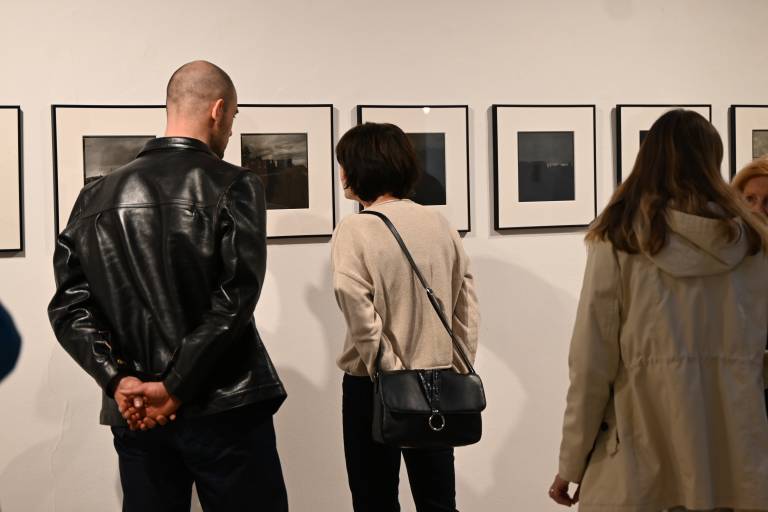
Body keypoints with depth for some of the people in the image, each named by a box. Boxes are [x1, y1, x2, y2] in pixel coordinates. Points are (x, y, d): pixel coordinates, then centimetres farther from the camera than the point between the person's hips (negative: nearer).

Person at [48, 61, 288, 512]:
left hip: (134, 413, 5)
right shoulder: (234, 186, -6)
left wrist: (119, 379, -6)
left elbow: (70, 305, 1)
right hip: (224, 408, -5)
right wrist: (174, 387, -12)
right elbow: (234, 301, -16)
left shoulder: (98, 196, 8)